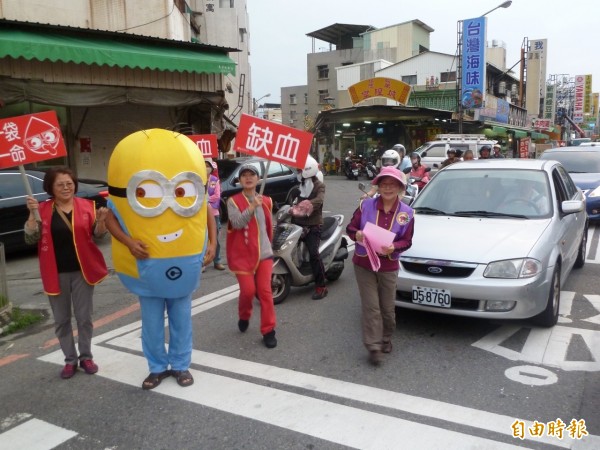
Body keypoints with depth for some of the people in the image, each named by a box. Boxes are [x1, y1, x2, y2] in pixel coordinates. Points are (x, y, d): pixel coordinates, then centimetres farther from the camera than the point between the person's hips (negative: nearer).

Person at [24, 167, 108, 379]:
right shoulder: (43, 209, -1)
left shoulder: (86, 206, -1)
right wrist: (32, 214, -21)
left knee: (84, 317, 7)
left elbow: (98, 234, 0)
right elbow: (30, 238, -8)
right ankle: (70, 360, 24)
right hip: (56, 273, 1)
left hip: (82, 271, -1)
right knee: (61, 320, 10)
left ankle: (86, 356, 23)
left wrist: (101, 220, -20)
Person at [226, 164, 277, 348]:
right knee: (248, 290, -4)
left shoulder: (266, 201, 7)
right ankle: (244, 317, 29)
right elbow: (237, 223, -23)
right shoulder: (233, 201, -6)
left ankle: (268, 331, 8)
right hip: (242, 255, -3)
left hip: (264, 254, 3)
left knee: (265, 291, 0)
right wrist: (252, 207, -33)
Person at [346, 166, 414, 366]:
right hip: (364, 264, -1)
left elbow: (407, 241, -2)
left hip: (389, 267, 2)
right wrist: (357, 234, -23)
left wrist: (393, 247, -22)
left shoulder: (407, 213, -3)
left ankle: (386, 339, 36)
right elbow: (350, 228, 0)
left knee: (387, 308, 13)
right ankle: (373, 347, 6)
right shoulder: (366, 205, -6)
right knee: (371, 307, -2)